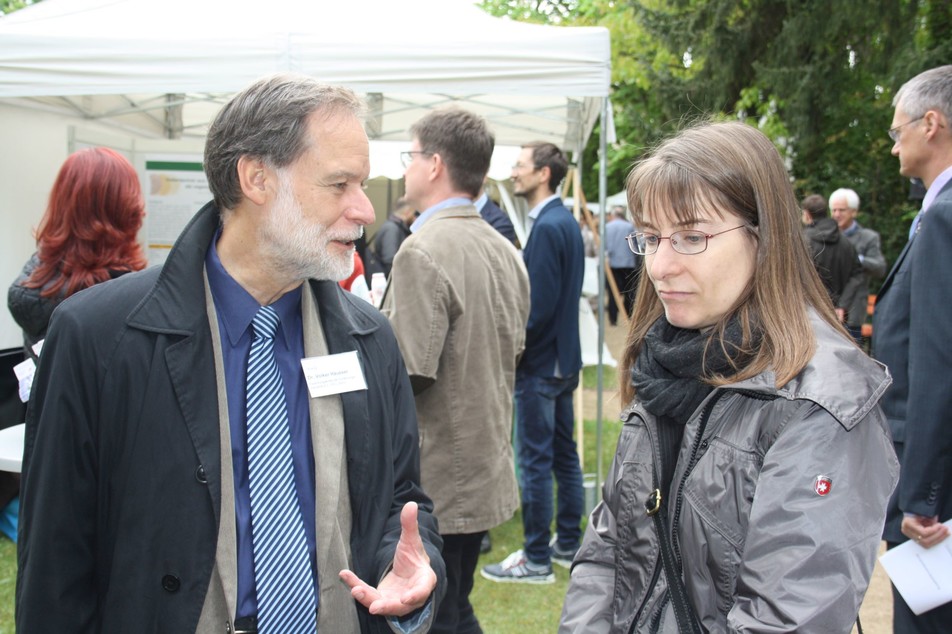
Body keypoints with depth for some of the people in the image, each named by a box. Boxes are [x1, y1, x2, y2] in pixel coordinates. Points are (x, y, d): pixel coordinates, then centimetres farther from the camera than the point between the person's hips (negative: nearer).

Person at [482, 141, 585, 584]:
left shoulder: (546, 227, -19)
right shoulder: (566, 221, 11)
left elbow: (539, 304, -22)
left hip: (540, 363, -10)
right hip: (564, 356, 10)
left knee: (535, 460, -2)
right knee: (564, 453, 16)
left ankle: (536, 559, 5)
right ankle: (568, 544, 26)